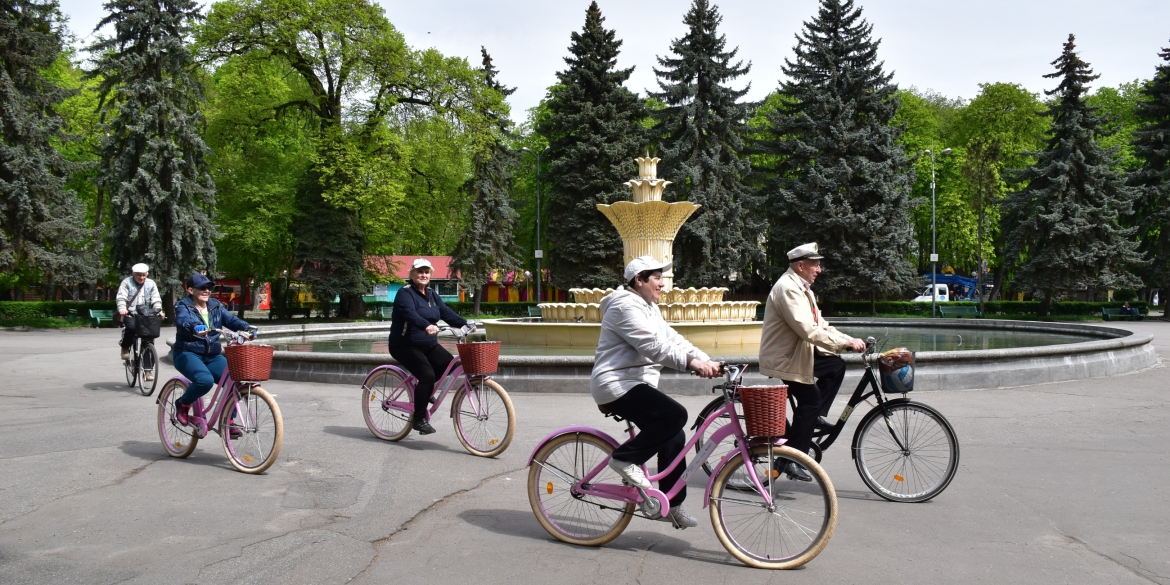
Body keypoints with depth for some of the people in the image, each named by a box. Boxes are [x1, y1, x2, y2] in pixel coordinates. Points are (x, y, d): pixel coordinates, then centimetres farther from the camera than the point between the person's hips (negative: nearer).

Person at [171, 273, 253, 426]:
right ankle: (183, 404, -1)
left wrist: (246, 328, -27)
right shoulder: (183, 306, -5)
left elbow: (231, 319, -5)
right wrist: (195, 329, -50)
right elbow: (183, 321, -27)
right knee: (206, 380, -32)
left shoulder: (216, 306, 10)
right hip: (188, 354, -5)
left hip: (213, 356, 5)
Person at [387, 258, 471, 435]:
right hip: (405, 345, -8)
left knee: (449, 364, -9)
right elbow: (410, 314, -31)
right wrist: (426, 326, -49)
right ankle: (419, 419, -10)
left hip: (429, 344, 8)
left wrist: (465, 324, -15)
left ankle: (423, 391, 15)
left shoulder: (432, 295, 11)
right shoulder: (405, 293, -13)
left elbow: (447, 313, 1)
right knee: (428, 375, -22)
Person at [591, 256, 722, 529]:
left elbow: (673, 339, 10)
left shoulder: (650, 308, 18)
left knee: (673, 436, 6)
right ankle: (626, 458, -11)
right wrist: (692, 362, -34)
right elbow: (652, 345, -27)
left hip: (637, 384, 10)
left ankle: (671, 505, 15)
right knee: (675, 415, -25)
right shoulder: (625, 306, -15)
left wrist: (707, 361, -4)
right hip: (618, 386, -10)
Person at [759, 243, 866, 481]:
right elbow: (807, 330, -30)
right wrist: (845, 342, -26)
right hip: (783, 357, -10)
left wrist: (848, 340, -3)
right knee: (810, 400, -13)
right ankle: (792, 460, -7)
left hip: (798, 352, 10)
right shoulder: (788, 288, -22)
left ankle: (816, 416, 13)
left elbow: (820, 325, 11)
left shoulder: (802, 288, 13)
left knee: (836, 365, 9)